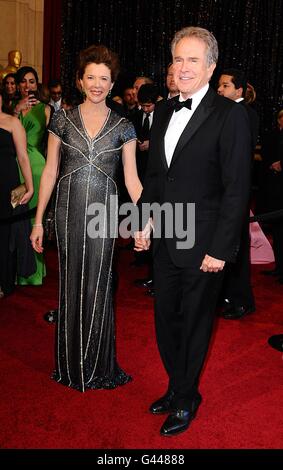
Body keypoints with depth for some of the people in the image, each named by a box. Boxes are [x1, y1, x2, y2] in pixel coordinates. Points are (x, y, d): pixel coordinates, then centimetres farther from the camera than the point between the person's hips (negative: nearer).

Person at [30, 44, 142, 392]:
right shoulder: (63, 119, 4)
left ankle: (97, 365, 23)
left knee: (98, 286, 5)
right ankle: (72, 364, 26)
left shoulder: (123, 127, 3)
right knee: (72, 284, 8)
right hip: (68, 210, 1)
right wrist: (38, 220, 2)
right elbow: (50, 171, 5)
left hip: (104, 211, 0)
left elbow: (132, 178, 2)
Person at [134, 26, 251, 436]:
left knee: (194, 323, 10)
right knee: (165, 318, 15)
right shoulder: (163, 111, 9)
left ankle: (186, 398, 30)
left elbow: (237, 188, -13)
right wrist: (144, 220, 7)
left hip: (202, 245, -6)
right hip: (164, 240, 6)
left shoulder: (230, 115, -11)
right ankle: (176, 387, 36)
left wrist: (221, 249, -15)